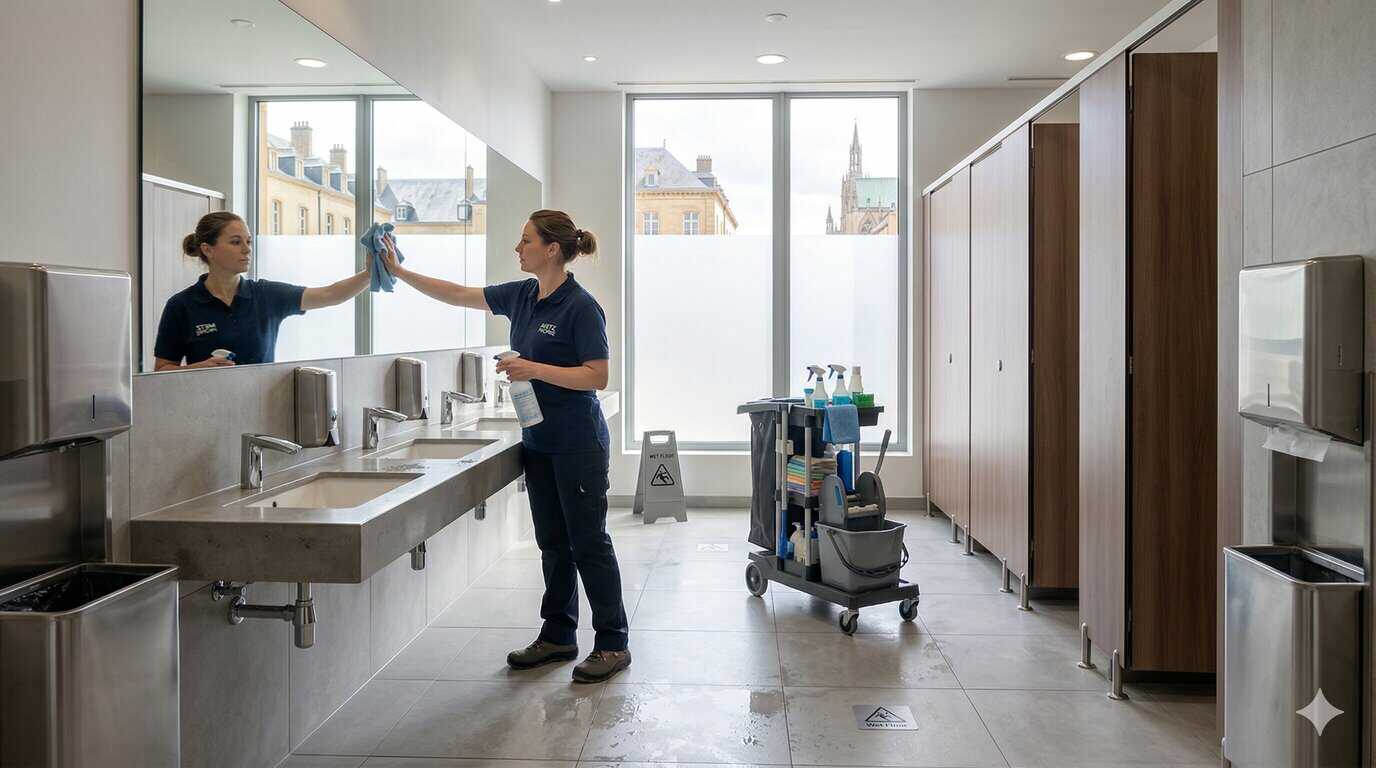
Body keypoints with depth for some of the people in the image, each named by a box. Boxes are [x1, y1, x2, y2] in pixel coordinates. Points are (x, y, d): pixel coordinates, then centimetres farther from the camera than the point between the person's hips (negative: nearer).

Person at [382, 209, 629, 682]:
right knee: (553, 543, 14)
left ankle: (613, 644, 10)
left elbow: (598, 377, -18)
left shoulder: (580, 306, -16)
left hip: (577, 443, -8)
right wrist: (399, 272, 11)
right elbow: (457, 295, 14)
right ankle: (558, 636, 25)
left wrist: (535, 369, -24)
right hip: (538, 441, 8)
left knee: (588, 542, -1)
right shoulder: (520, 296, 8)